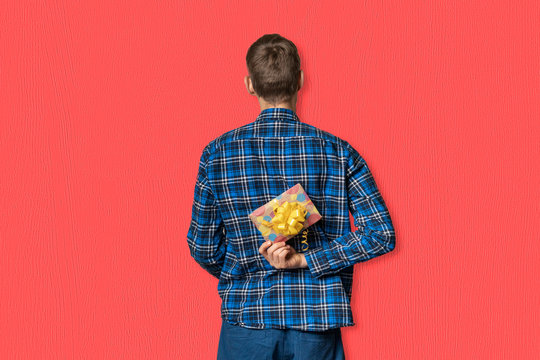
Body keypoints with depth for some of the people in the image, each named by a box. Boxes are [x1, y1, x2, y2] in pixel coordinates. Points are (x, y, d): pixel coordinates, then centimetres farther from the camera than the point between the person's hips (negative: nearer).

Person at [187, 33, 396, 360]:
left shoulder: (218, 153, -3)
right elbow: (381, 233, -8)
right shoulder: (337, 151, -2)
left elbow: (203, 248, 1)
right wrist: (304, 260, -10)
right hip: (319, 326, 0)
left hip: (247, 324, 0)